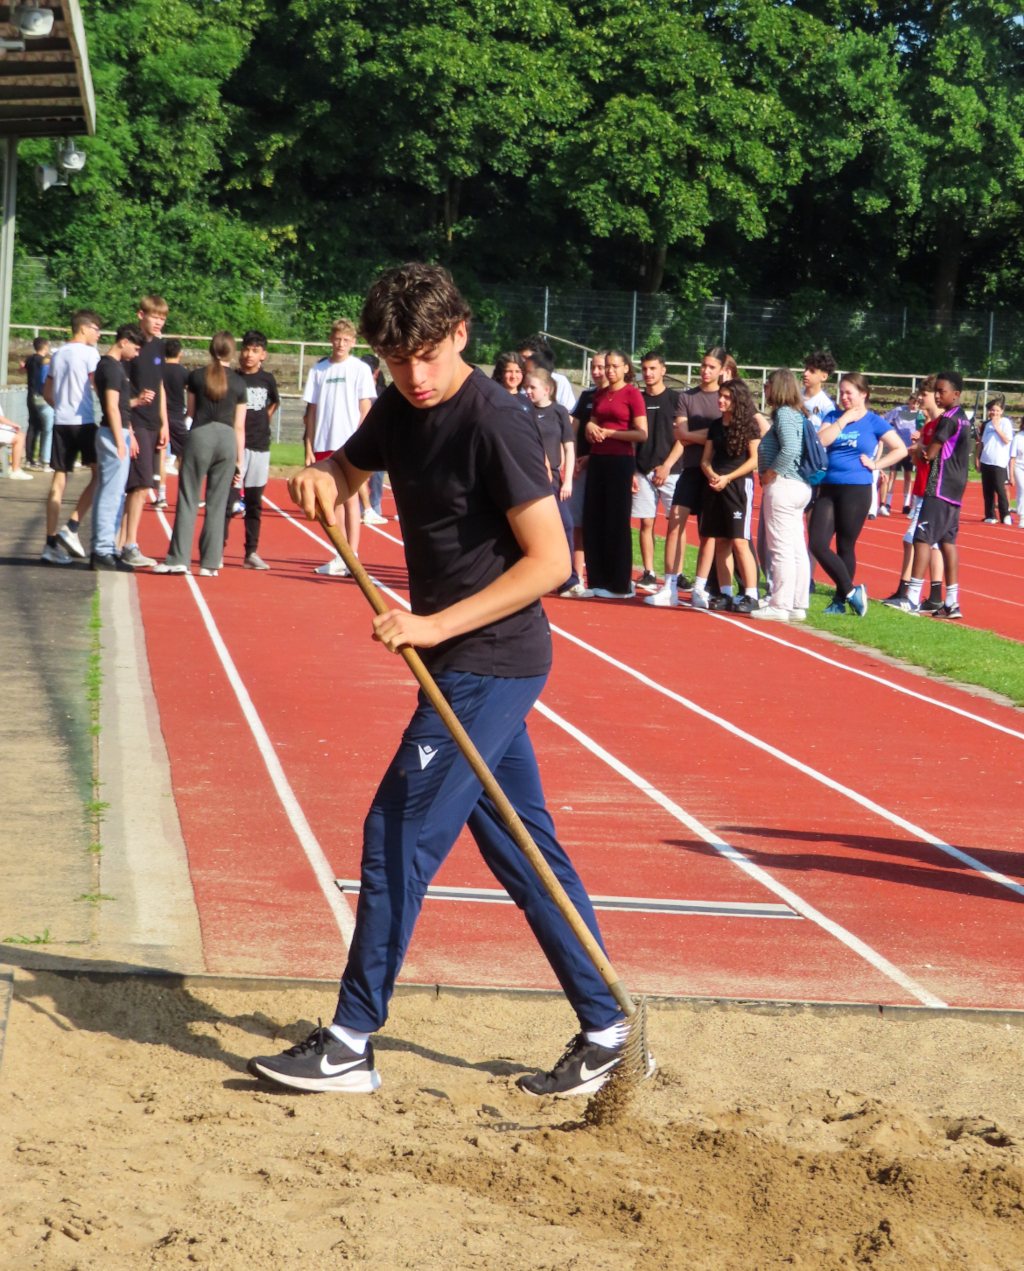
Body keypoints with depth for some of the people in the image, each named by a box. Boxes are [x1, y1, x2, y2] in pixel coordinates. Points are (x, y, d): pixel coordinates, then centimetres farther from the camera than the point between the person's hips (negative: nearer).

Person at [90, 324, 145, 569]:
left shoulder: (113, 365, 17)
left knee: (105, 492, 12)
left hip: (117, 432, 11)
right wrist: (120, 442, -19)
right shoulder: (112, 367, -14)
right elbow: (112, 407, -19)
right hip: (114, 434, -11)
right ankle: (103, 551, -9)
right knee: (112, 495, -9)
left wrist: (129, 434, 22)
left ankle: (99, 549, 17)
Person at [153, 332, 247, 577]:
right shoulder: (239, 383, 5)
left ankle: (179, 558, -1)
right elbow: (239, 427, 5)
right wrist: (240, 460, 9)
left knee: (188, 499, 3)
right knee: (217, 503, 5)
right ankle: (210, 563, 5)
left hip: (200, 435, -1)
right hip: (227, 438, 1)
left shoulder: (196, 376, 3)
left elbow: (191, 412, 12)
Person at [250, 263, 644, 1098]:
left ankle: (351, 1046, -1)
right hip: (465, 661, 9)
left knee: (399, 835, -8)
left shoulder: (492, 423, -19)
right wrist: (319, 481, -2)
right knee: (523, 847, 12)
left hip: (491, 663, -9)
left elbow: (551, 560, -21)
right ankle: (603, 1030, 18)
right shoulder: (403, 410, 7)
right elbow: (348, 470, 23)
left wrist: (438, 624, -25)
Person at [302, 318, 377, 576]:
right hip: (323, 446, 4)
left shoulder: (360, 369, 0)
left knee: (350, 498, -4)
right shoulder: (319, 370, 10)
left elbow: (365, 410, -3)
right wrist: (309, 447, 6)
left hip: (350, 445, -4)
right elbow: (312, 411, 12)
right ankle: (341, 556, 10)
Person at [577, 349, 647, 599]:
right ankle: (596, 581, 9)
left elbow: (642, 434, -11)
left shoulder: (632, 393, -6)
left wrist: (608, 432, -12)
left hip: (620, 462, -7)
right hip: (597, 460, 7)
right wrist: (590, 427, 1)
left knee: (617, 523, -3)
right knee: (592, 522, 4)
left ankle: (620, 585, 3)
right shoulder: (600, 394, 13)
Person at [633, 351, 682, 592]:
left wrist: (667, 466, -10)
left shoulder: (675, 399, 2)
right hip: (643, 471, 3)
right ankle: (648, 574, 6)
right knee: (646, 523, 2)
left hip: (671, 471, -3)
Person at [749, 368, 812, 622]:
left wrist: (770, 474, -15)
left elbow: (790, 448, -25)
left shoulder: (784, 413, -12)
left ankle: (780, 606, -5)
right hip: (800, 486, 10)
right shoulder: (799, 414, 16)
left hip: (783, 486, -10)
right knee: (797, 549, 10)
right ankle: (798, 605, 14)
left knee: (781, 548, -7)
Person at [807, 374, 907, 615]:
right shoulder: (834, 417, 9)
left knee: (845, 546, 2)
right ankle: (851, 591, 9)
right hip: (829, 488, 4)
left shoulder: (874, 422, -1)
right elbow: (820, 441, -8)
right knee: (818, 544, -5)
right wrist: (844, 419, -8)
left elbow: (900, 450, -1)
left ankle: (840, 601, 14)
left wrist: (875, 464, -7)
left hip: (856, 490, -4)